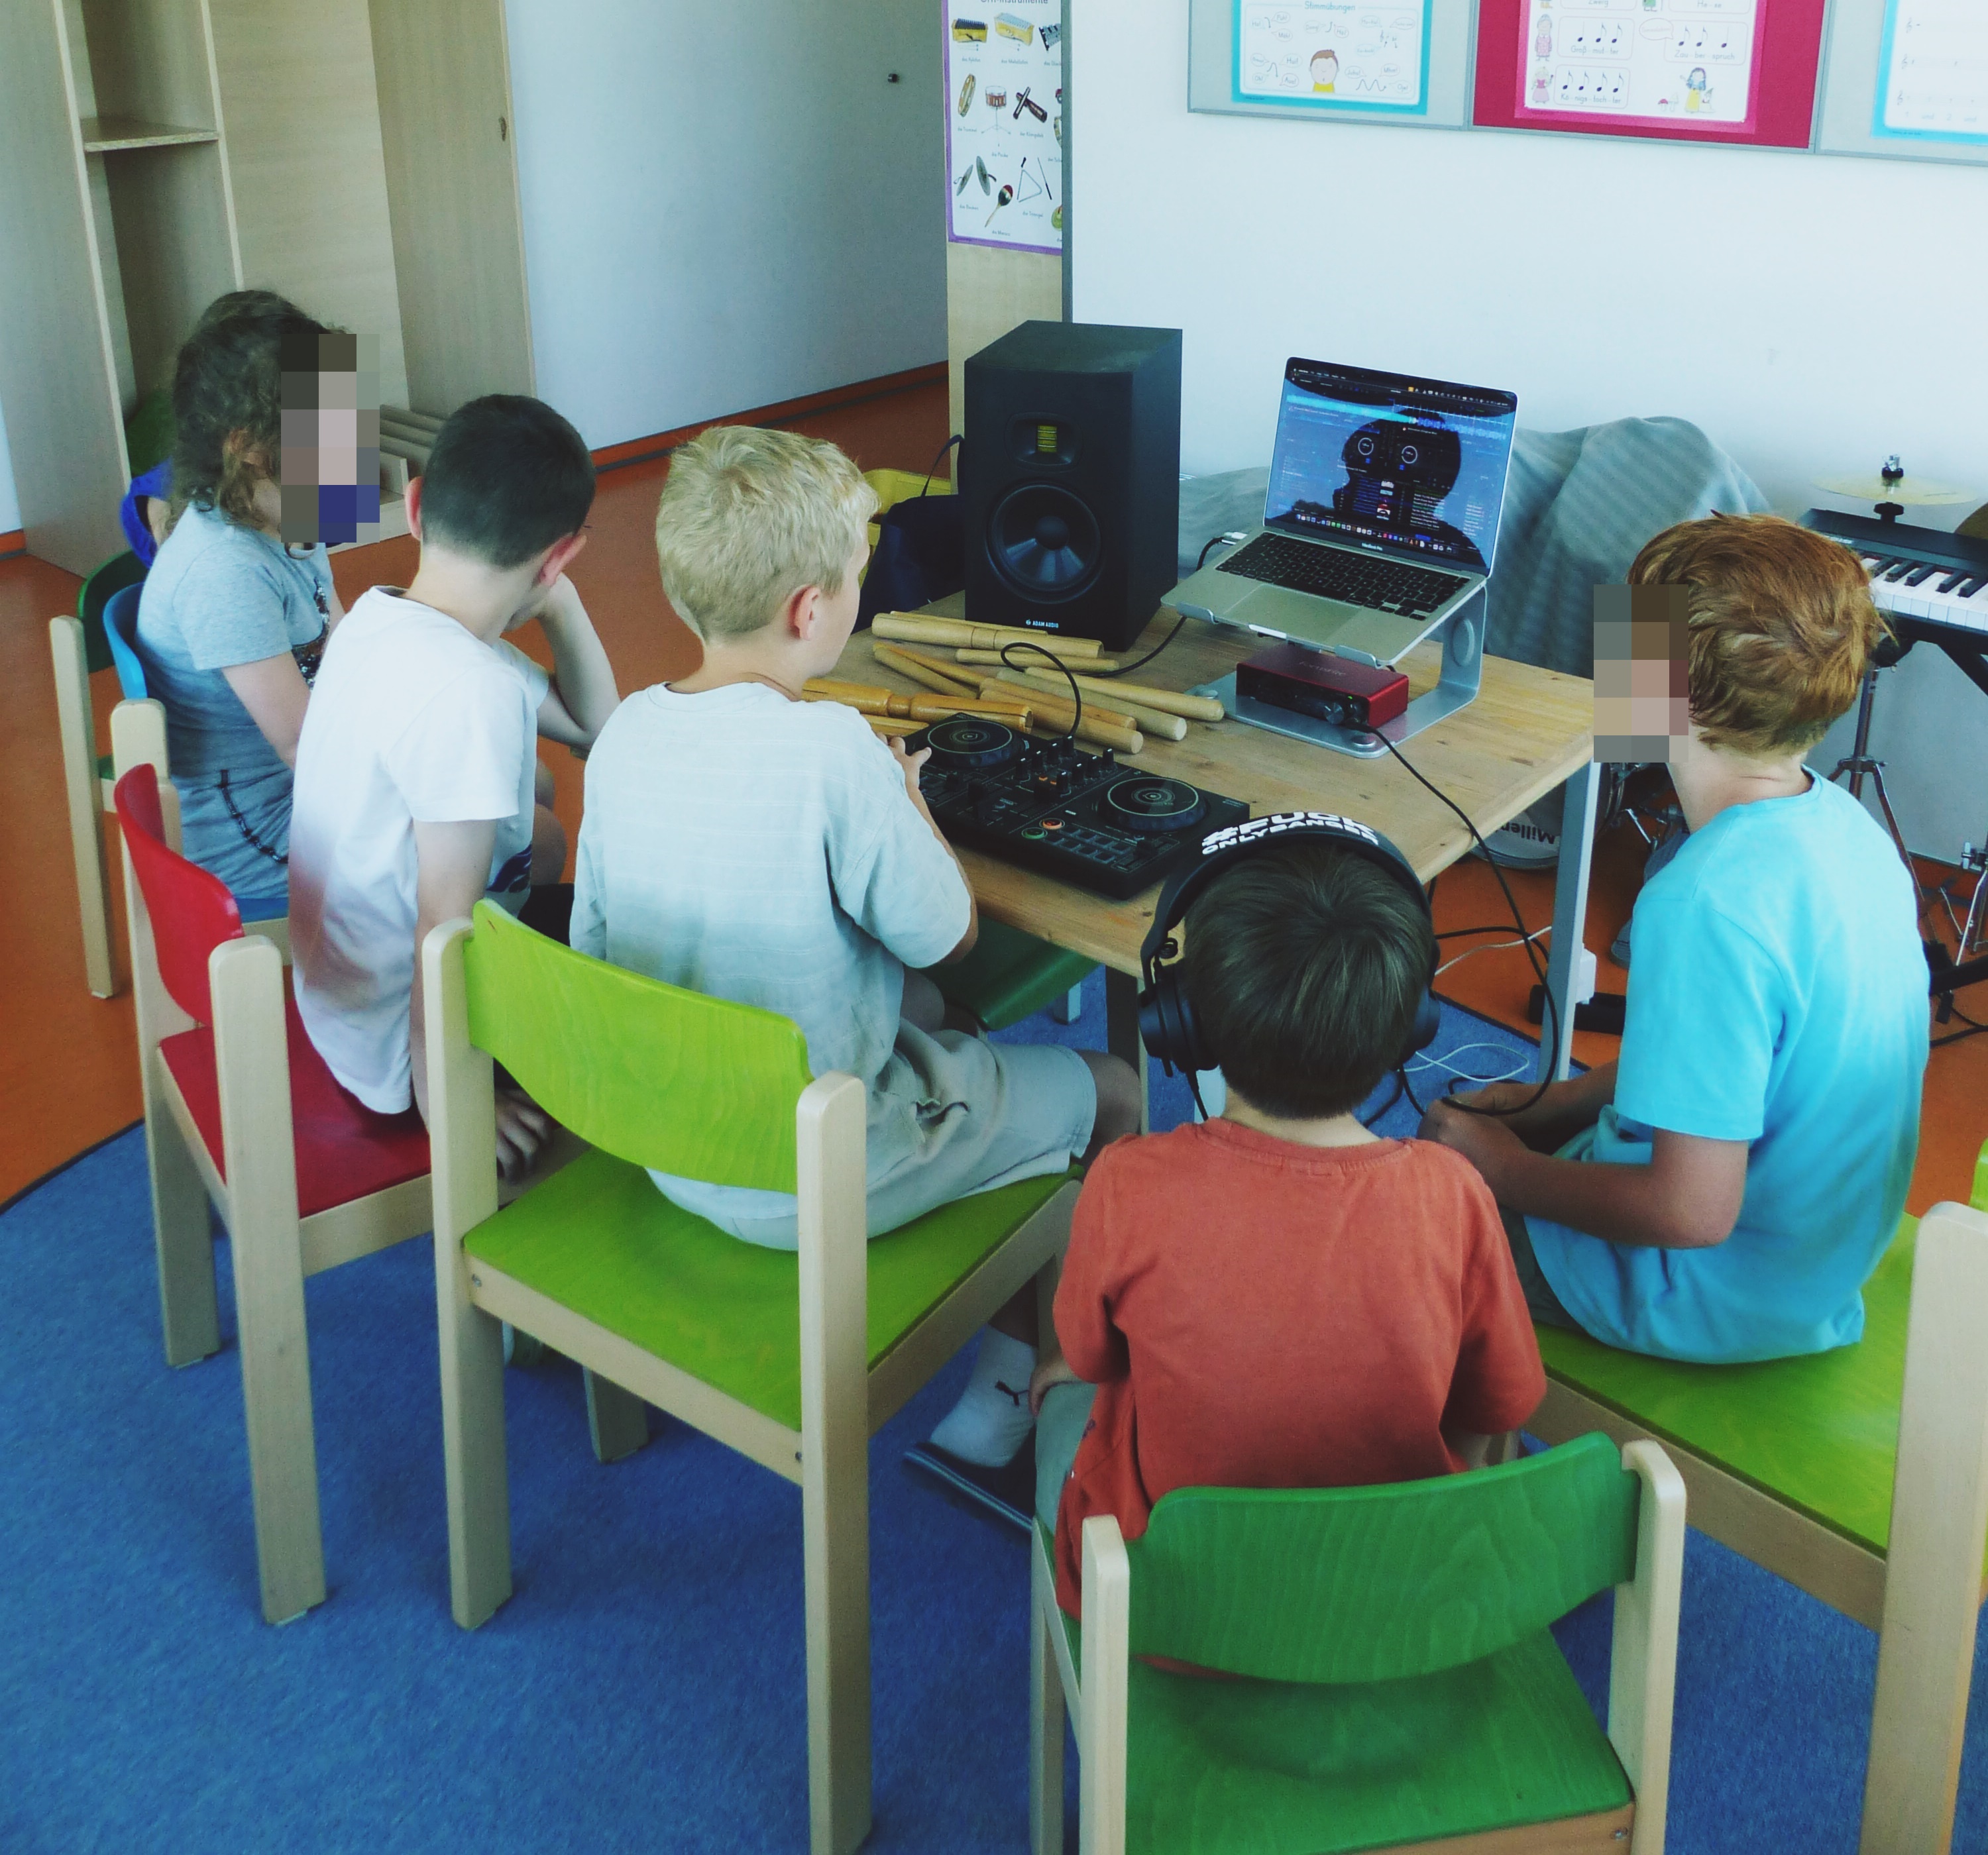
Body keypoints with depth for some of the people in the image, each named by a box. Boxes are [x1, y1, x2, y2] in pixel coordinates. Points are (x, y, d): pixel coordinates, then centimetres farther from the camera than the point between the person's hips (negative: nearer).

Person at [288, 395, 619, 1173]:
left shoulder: (378, 615, 0)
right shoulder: (468, 689, -30)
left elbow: (593, 726, 9)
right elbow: (446, 928, -29)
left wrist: (559, 606, -4)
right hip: (407, 1044, -9)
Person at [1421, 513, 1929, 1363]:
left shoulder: (1709, 903, -33)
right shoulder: (1842, 821, -5)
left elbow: (1693, 1212, -30)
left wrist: (1509, 1173, -15)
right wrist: (1549, 1103, 8)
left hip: (1715, 1297, -8)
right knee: (1466, 1127, 22)